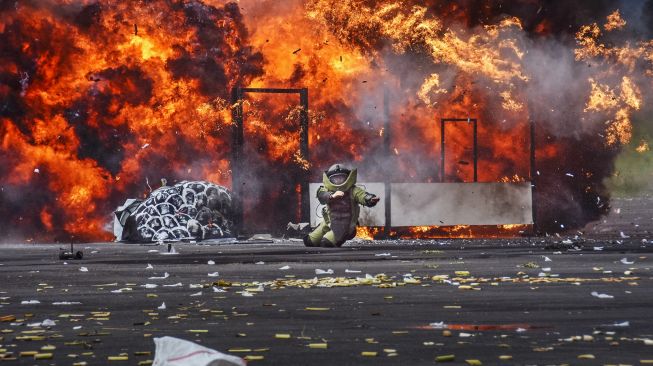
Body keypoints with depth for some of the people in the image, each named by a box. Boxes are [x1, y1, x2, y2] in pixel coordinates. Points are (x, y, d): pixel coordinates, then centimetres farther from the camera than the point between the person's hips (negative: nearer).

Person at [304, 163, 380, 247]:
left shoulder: (352, 190, -18)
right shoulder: (326, 189, -11)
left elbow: (363, 196, -35)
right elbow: (322, 195, -33)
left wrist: (371, 199, -60)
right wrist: (332, 196, -56)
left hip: (344, 226, -4)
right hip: (329, 223, 4)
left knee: (327, 243, -22)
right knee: (309, 241, 12)